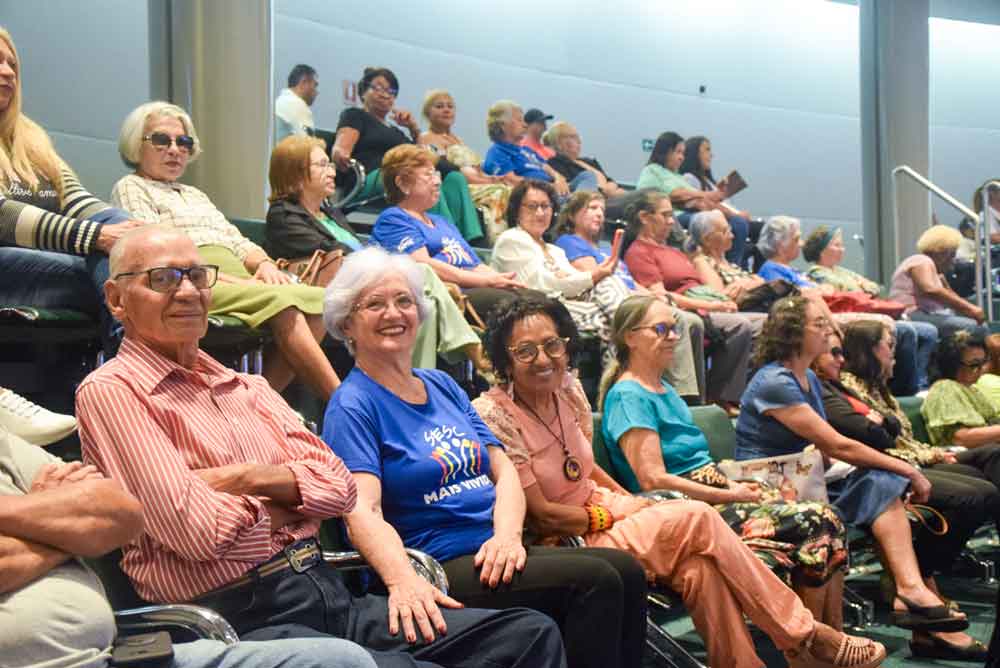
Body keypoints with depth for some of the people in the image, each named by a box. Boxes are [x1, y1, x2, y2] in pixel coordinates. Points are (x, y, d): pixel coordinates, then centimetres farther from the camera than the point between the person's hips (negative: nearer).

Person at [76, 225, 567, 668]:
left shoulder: (247, 387, 19)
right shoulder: (111, 391, -3)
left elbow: (339, 485, 10)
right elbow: (196, 529, -15)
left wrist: (251, 476, -7)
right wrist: (287, 486, 2)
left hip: (331, 596, 7)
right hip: (240, 621, -7)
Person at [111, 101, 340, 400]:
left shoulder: (195, 194, 35)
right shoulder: (131, 187, 12)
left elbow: (237, 241, 26)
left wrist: (264, 263, 1)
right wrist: (220, 277, -14)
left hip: (238, 281, 7)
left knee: (319, 300, -22)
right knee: (282, 302, -33)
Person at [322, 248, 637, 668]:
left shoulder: (442, 386, 17)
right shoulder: (352, 406, -5)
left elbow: (503, 471, 10)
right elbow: (363, 512, -19)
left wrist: (507, 535, -11)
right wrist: (403, 581, -38)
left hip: (495, 553, 7)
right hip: (440, 569, -7)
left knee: (626, 570, -12)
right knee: (595, 580, -22)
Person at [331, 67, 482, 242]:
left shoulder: (395, 128, 37)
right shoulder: (354, 115, 19)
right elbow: (340, 148, -2)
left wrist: (414, 129, 14)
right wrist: (341, 155, -26)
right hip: (374, 178, -6)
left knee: (455, 176, -22)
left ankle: (473, 242, -40)